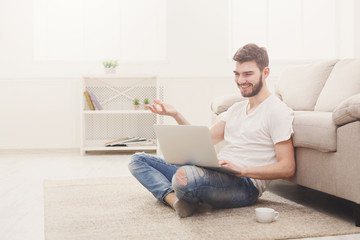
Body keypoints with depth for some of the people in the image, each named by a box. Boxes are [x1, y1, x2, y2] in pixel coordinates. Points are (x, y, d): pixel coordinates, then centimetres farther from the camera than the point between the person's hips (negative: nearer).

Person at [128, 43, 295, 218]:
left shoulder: (278, 111, -4)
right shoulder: (236, 109, 22)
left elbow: (288, 168, -11)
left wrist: (242, 169, -21)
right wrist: (176, 115, 8)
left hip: (245, 184, -9)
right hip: (214, 174, 9)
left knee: (184, 176, -41)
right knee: (138, 160, 6)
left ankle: (183, 199, -6)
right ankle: (175, 199, -19)